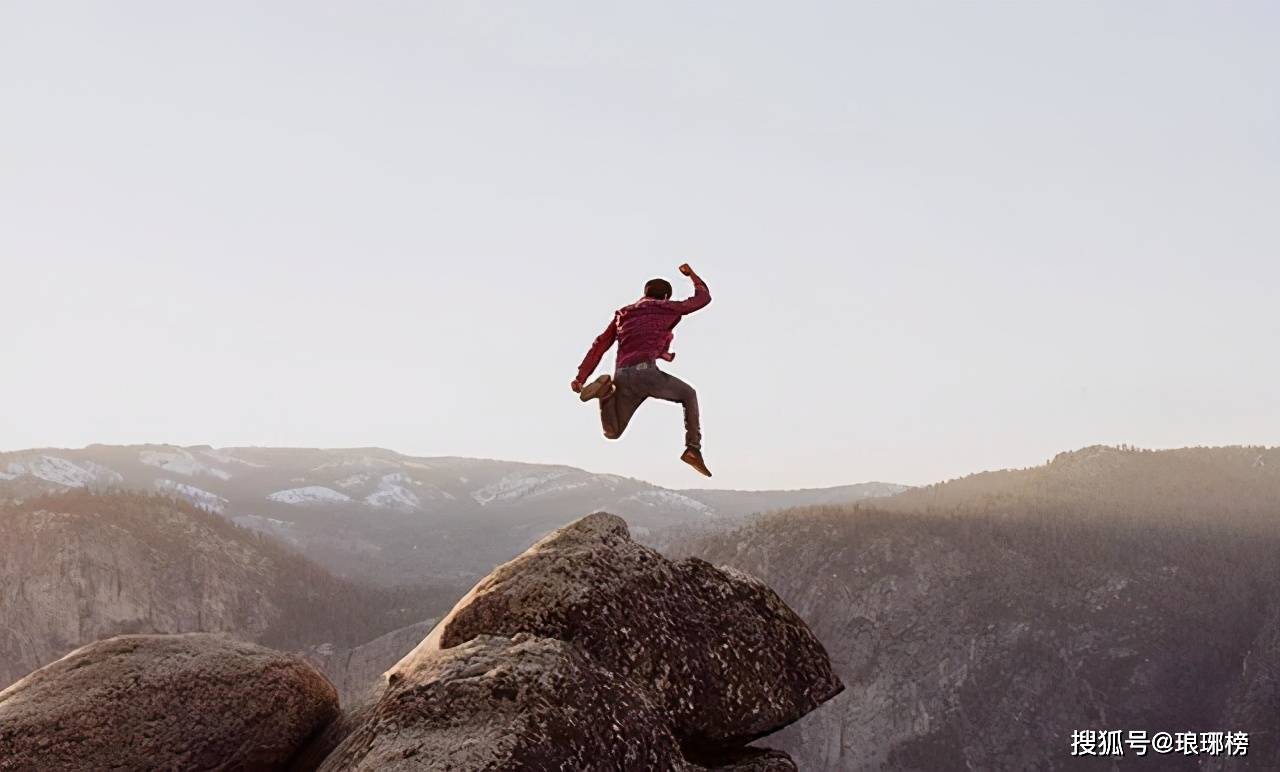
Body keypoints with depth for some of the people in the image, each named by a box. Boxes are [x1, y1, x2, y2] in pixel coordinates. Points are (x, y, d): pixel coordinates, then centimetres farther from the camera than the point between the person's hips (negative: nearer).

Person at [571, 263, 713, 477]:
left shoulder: (623, 314, 28)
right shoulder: (666, 308, 15)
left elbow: (600, 345, 19)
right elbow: (703, 297, 26)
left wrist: (581, 376, 15)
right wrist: (691, 274, 44)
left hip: (622, 377, 4)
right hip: (645, 371, -4)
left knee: (613, 433, 17)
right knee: (689, 394, 23)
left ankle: (606, 391, -11)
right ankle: (693, 449, 8)